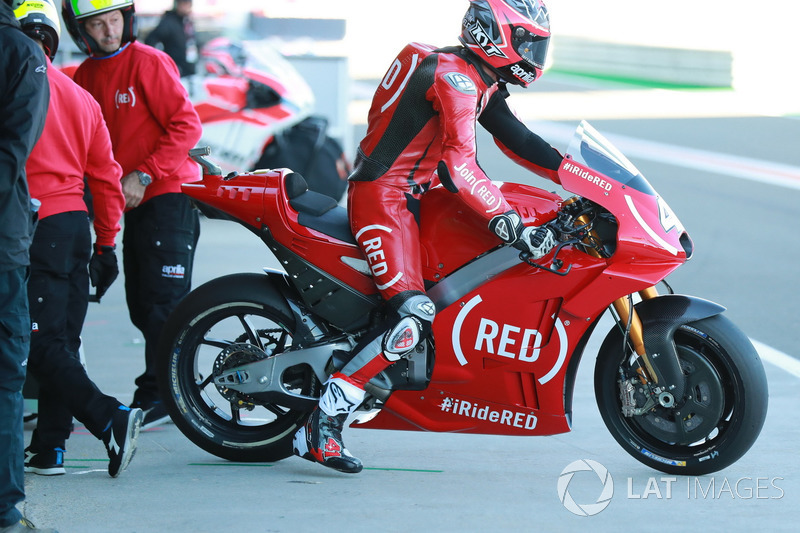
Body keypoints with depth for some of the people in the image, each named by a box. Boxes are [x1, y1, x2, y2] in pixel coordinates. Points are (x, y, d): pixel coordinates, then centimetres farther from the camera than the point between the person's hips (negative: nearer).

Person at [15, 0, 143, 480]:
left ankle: (111, 421, -22)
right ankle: (49, 448, 14)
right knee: (62, 340, 11)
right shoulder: (80, 97, 14)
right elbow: (107, 176, 17)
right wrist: (106, 244, 22)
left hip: (36, 223, -8)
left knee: (41, 344, -9)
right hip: (76, 223, 8)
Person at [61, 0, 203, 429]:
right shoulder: (85, 76, 11)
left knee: (162, 303, -9)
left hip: (169, 195, -8)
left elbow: (187, 125, -14)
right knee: (142, 307, 9)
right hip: (133, 202, 8)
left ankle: (156, 394, -7)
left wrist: (144, 175, -17)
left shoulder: (149, 62, -10)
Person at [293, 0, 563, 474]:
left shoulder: (483, 83, 14)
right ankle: (323, 425, -21)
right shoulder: (454, 76, -18)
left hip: (417, 194, 11)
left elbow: (516, 140, 17)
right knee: (412, 316, -23)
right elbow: (458, 165, -28)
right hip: (383, 195, -11)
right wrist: (510, 224, -32)